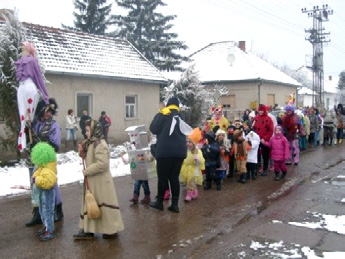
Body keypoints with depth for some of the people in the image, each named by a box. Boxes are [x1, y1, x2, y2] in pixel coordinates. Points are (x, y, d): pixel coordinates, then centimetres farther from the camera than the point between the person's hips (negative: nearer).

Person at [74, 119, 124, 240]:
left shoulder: (99, 144, -20)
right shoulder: (91, 143, 10)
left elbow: (102, 164, -28)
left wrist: (87, 171, -20)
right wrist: (82, 152, 1)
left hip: (100, 181, -10)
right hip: (92, 181, 10)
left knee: (104, 205, 1)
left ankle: (112, 229, 14)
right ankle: (88, 230, 22)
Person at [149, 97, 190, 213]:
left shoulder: (162, 115, -2)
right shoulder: (181, 115, 11)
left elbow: (153, 129, -4)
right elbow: (187, 131, 19)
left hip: (165, 151, -4)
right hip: (180, 151, 4)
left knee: (162, 177, 5)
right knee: (174, 177, 9)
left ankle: (159, 202, 14)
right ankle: (175, 204, 8)